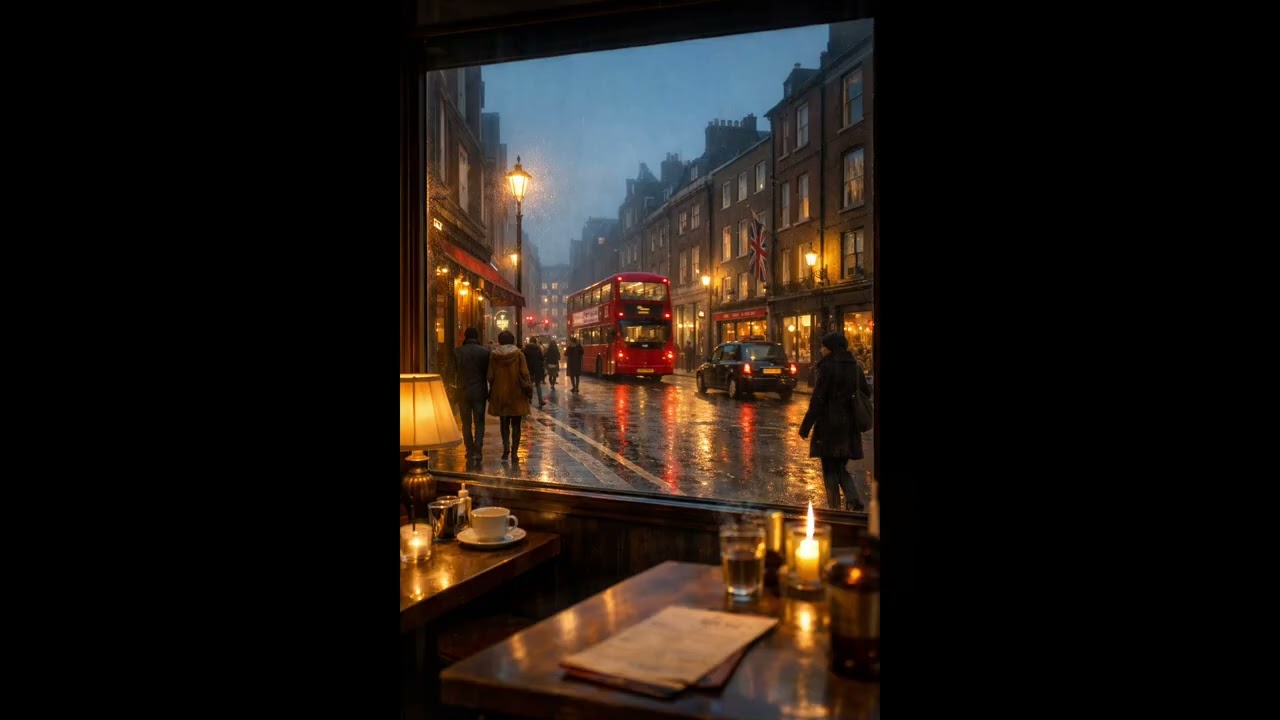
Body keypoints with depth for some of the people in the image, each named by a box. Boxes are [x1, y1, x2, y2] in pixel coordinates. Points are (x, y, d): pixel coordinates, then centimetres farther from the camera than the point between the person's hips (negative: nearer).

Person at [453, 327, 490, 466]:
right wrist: (490, 391, 10)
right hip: (480, 392, -1)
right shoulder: (485, 351, -7)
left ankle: (470, 454, 11)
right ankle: (477, 451, -6)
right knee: (479, 422, 8)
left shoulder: (457, 351, -4)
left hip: (463, 392, 1)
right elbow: (489, 373, -1)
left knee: (466, 423, 10)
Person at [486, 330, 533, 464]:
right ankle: (514, 453, 2)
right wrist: (528, 389, 1)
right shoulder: (518, 354, -8)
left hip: (500, 394, 2)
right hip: (516, 394, -1)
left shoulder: (494, 355, -3)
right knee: (516, 424, 6)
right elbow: (525, 374, -10)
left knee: (504, 423, 17)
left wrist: (492, 391, 14)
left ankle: (506, 447, 5)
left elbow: (490, 376, 0)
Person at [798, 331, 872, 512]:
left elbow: (817, 400, -15)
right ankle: (855, 500, -4)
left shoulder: (827, 367, -13)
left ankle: (835, 507, 5)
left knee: (829, 469, 4)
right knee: (841, 467, 15)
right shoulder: (855, 367, 7)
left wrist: (805, 426, -11)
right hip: (849, 426, 6)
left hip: (829, 425, -6)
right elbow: (866, 393, 17)